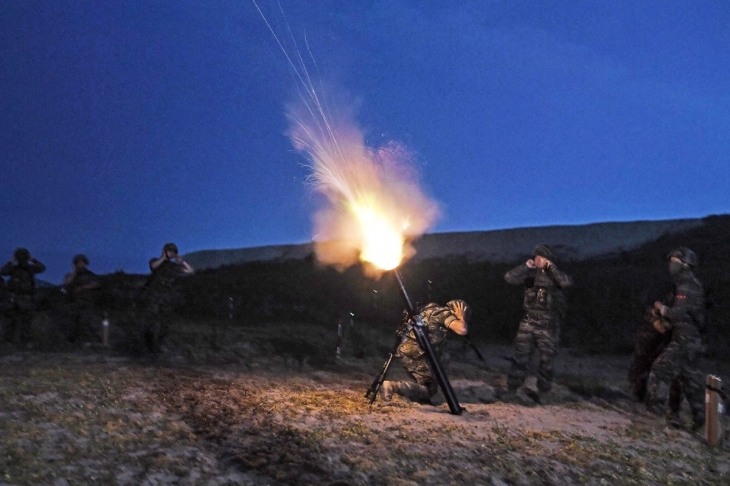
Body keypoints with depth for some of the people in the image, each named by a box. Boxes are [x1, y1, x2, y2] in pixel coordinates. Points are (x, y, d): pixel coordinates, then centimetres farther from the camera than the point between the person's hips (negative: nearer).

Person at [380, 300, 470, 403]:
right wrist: (461, 317, 1)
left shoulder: (433, 309, 20)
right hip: (413, 353, -9)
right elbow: (462, 330, -19)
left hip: (405, 350, 9)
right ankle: (393, 386, -18)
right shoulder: (445, 313, -5)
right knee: (431, 389, -5)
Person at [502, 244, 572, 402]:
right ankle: (512, 388, 8)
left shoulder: (555, 275, 0)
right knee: (520, 357, 0)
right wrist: (526, 266, -12)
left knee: (546, 360, 8)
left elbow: (567, 282, -23)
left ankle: (543, 392, 22)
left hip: (548, 324, -1)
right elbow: (509, 277, -10)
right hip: (529, 322, 1)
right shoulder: (531, 274, 2)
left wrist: (552, 267, -17)